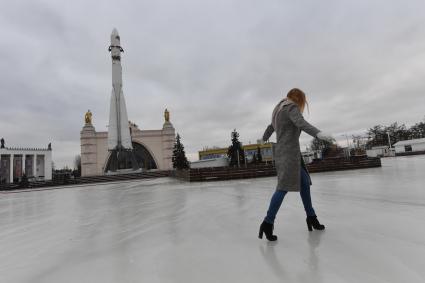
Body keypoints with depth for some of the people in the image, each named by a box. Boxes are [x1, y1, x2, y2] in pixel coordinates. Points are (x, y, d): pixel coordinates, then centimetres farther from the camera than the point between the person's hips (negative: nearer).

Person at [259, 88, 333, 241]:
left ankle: (311, 217, 21)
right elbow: (301, 122, -25)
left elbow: (271, 127, 38)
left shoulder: (279, 110, 23)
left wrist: (265, 137, 57)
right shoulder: (292, 107, -5)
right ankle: (268, 223, -15)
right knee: (284, 186, -15)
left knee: (304, 182, 14)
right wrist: (318, 133, -38)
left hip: (282, 152, 10)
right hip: (289, 152, -10)